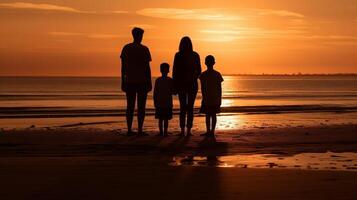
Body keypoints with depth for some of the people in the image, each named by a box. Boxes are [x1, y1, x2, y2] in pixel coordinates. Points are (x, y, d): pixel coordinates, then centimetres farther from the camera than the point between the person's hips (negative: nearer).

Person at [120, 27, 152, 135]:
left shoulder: (126, 48, 4)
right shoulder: (144, 49, -6)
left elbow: (123, 66, 4)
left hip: (129, 81, 3)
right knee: (141, 106, 1)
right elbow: (147, 67, -7)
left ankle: (129, 130, 6)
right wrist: (150, 82, -2)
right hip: (142, 81, -3)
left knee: (130, 106, 8)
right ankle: (140, 130, -2)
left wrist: (123, 81, 9)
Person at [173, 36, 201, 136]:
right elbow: (199, 71, 4)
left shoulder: (178, 55, -4)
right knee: (190, 107, 4)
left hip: (181, 84, 0)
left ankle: (182, 130, 0)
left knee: (182, 107, 6)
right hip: (192, 84, 1)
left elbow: (174, 71, -4)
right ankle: (189, 130, -1)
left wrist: (175, 85, 3)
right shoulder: (195, 55, 0)